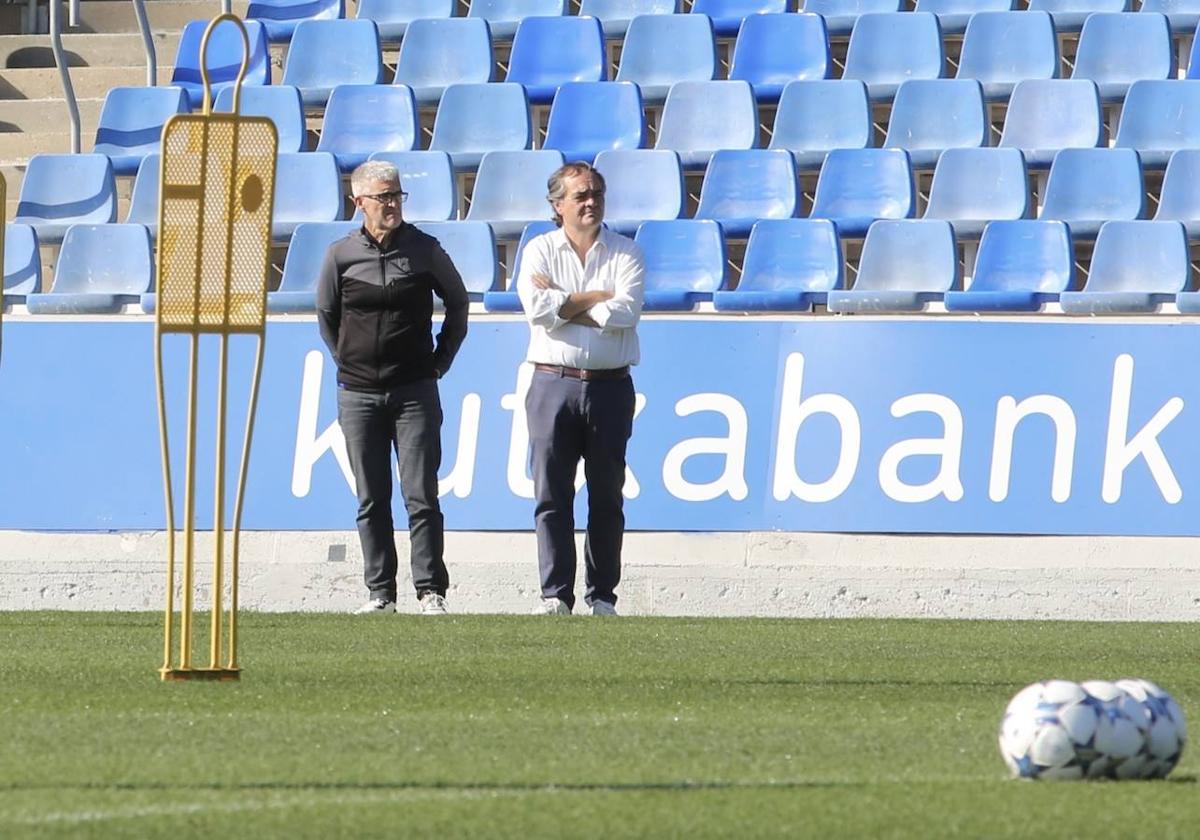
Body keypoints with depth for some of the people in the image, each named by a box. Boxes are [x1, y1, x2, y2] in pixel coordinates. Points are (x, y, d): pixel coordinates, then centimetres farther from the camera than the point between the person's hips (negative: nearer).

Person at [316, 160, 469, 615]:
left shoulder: (424, 250, 0)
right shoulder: (341, 256, 2)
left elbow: (457, 302, 14)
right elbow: (325, 314, 17)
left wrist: (441, 360, 11)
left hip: (415, 390, -1)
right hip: (359, 393, 1)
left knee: (421, 496, -6)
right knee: (372, 500, 4)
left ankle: (430, 591, -3)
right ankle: (380, 592, 8)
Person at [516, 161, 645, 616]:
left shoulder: (625, 252, 7)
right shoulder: (539, 251, 6)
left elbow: (626, 311, -10)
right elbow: (537, 310, -11)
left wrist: (564, 304, -8)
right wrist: (598, 298, -8)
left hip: (610, 386, 0)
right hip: (554, 384, 0)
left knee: (606, 495, 4)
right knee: (552, 493, -3)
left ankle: (602, 595, 9)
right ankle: (555, 593, -1)